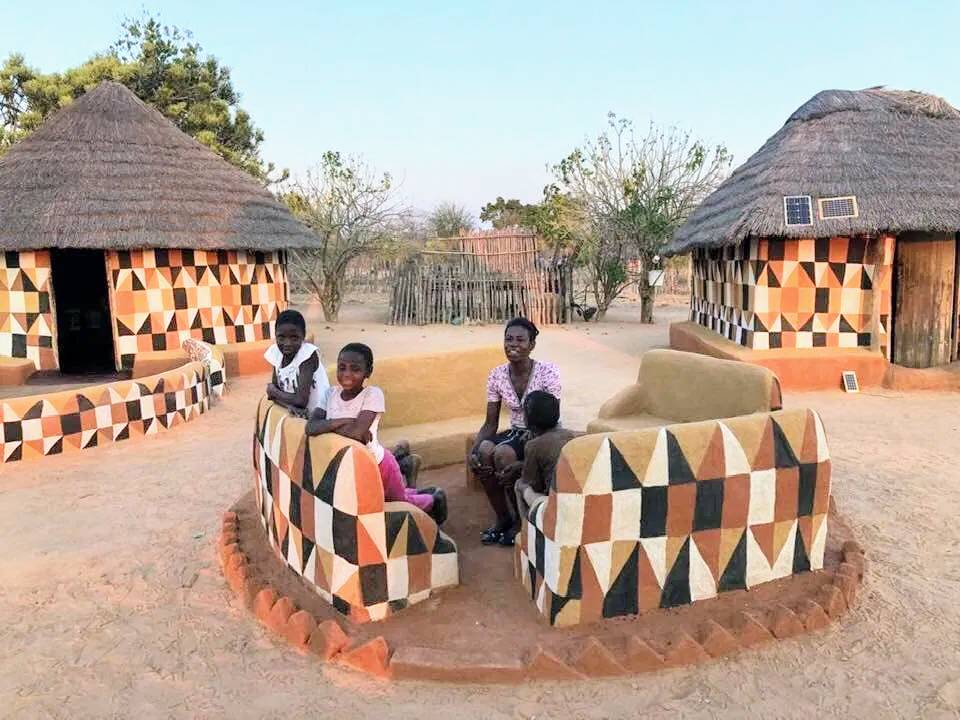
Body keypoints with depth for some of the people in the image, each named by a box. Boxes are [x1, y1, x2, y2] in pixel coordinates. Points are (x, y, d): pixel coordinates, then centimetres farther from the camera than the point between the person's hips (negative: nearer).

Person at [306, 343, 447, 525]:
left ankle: (434, 497, 50)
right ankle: (418, 492, 55)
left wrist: (330, 425, -22)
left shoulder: (373, 394, -27)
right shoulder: (331, 392, -12)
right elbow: (310, 427, -22)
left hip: (375, 465, -5)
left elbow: (357, 433, -37)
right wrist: (342, 421, -33)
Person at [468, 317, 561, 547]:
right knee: (483, 451, -25)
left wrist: (523, 463, -32)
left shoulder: (548, 372, -18)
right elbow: (491, 423, -1)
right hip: (515, 432, 5)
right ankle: (503, 519, -5)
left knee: (503, 453, -31)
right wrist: (473, 449, -22)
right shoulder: (497, 375, -5)